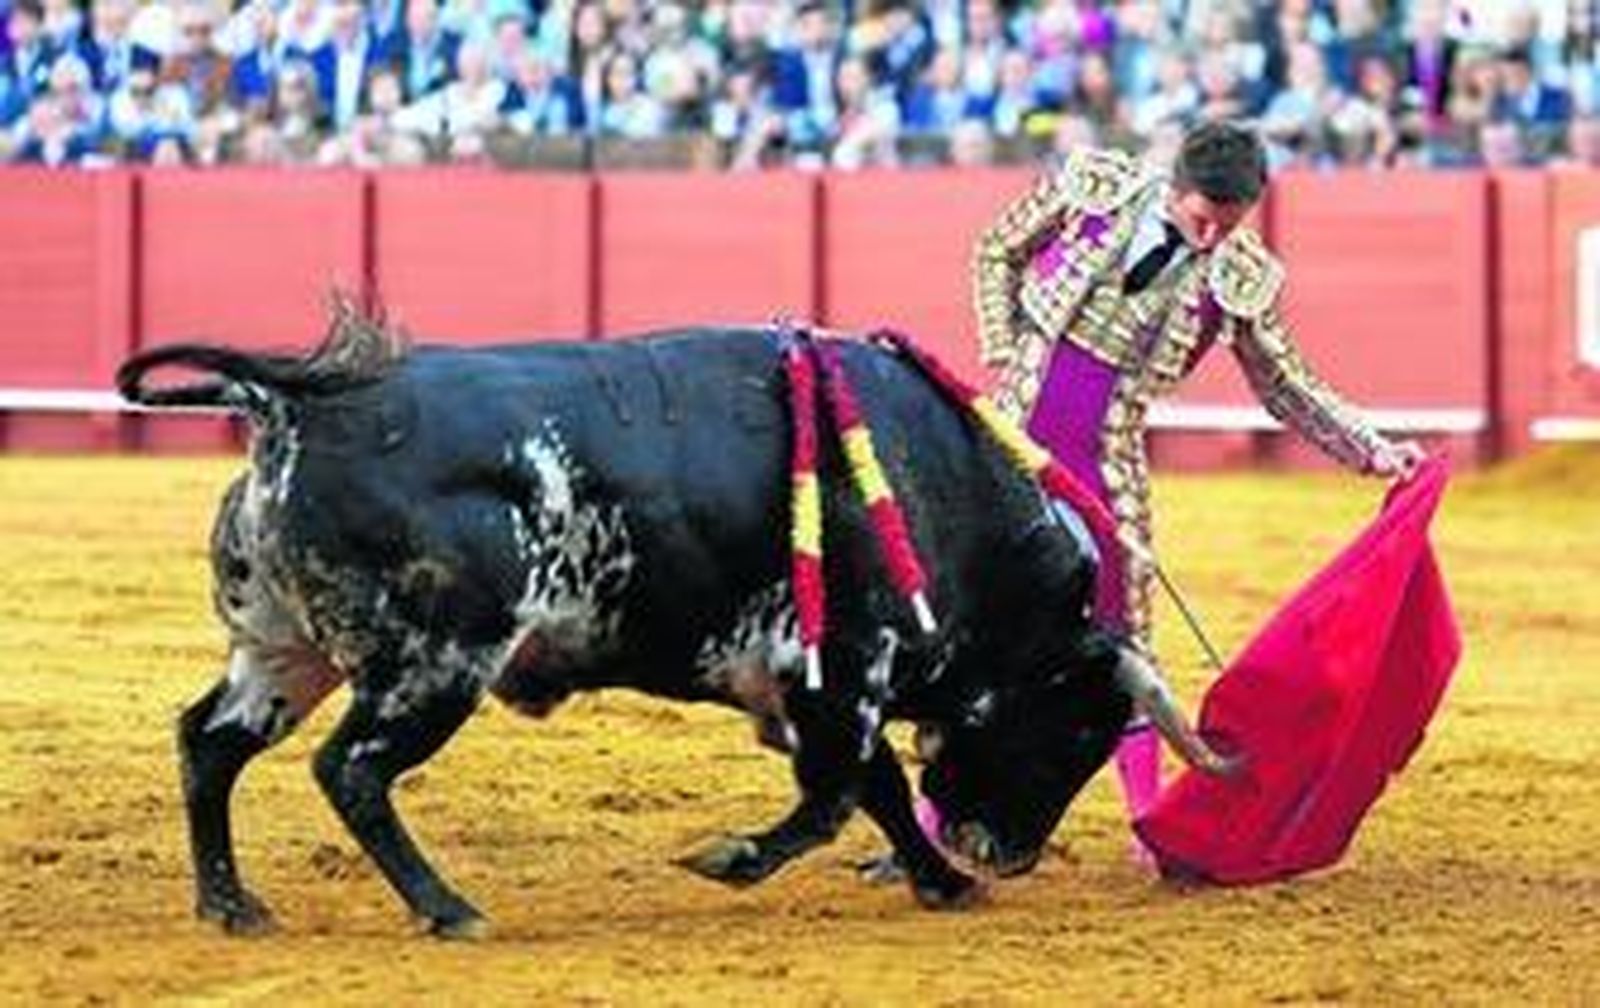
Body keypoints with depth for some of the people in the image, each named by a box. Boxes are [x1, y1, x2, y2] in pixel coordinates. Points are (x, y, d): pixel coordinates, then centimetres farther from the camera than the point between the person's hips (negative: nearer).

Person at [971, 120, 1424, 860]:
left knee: (1120, 639, 1)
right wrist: (1005, 358, -2)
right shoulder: (1091, 188, -9)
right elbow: (998, 254, 6)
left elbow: (1286, 387, 4)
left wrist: (1372, 451, -6)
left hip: (1106, 466, 0)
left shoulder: (1241, 281, -8)